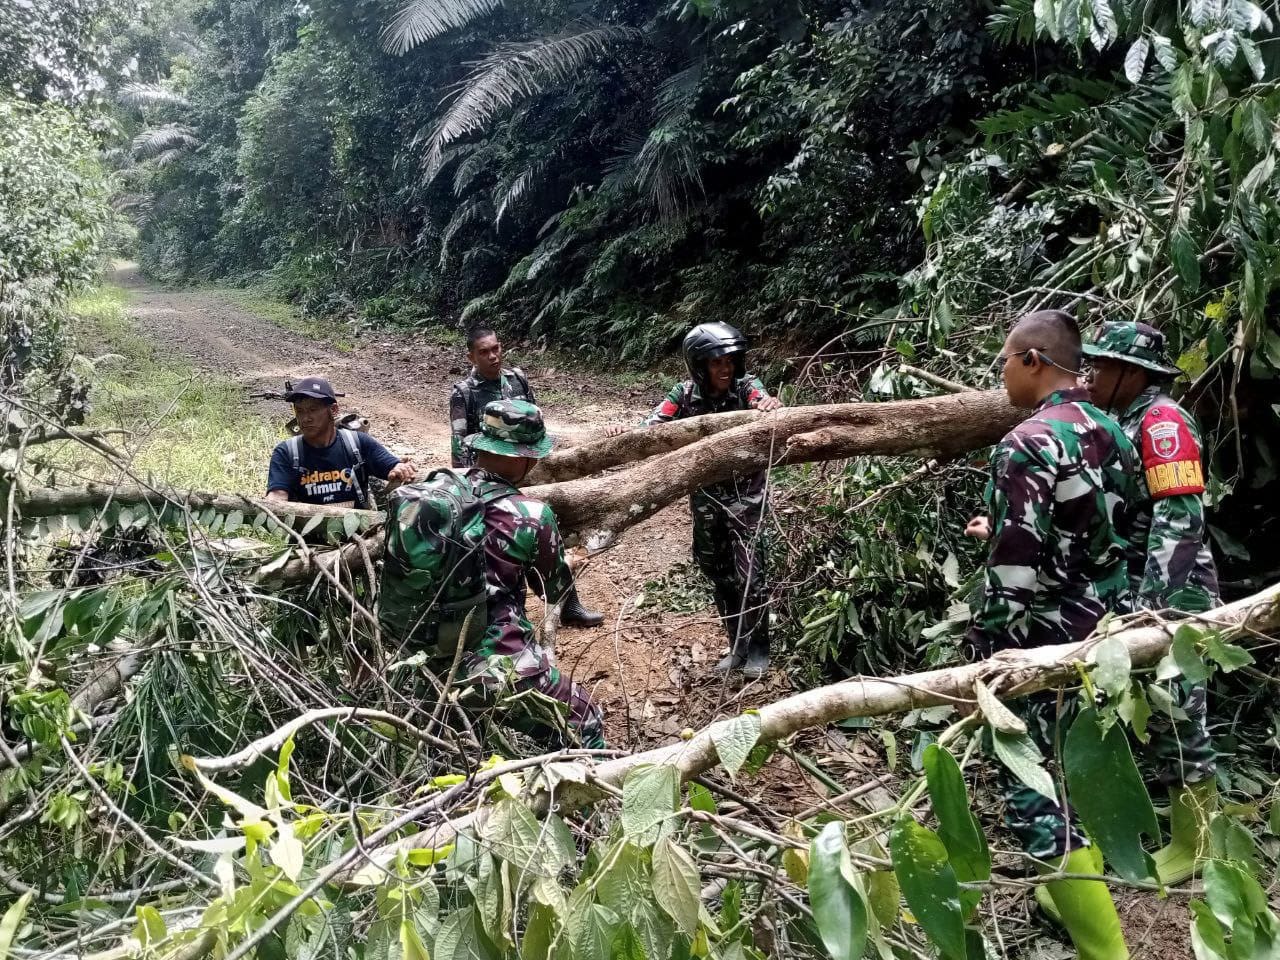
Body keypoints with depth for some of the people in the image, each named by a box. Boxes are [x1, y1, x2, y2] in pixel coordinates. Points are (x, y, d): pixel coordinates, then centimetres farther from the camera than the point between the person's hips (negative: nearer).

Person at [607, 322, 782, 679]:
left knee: (749, 575, -3)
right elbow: (652, 426, -17)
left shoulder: (746, 387, -12)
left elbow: (764, 406, -33)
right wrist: (624, 433, -38)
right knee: (718, 574, 13)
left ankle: (758, 647, 18)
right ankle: (738, 645, 31)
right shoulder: (685, 394, -7)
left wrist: (772, 405, -57)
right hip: (705, 495, 3)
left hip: (745, 493, -3)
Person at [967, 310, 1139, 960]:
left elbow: (1012, 575, -23)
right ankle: (1079, 902, 37)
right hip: (1106, 635, 9)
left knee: (1037, 797, -1)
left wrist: (983, 658, -13)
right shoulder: (1111, 433, 6)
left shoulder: (1027, 446, -20)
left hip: (1045, 646, -9)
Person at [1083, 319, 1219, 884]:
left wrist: (1152, 603, -24)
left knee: (1176, 715, 0)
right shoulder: (1120, 423, 13)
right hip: (1127, 591, 9)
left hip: (1172, 595, -9)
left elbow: (1180, 520, -21)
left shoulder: (1163, 422, -14)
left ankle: (1195, 842, 14)